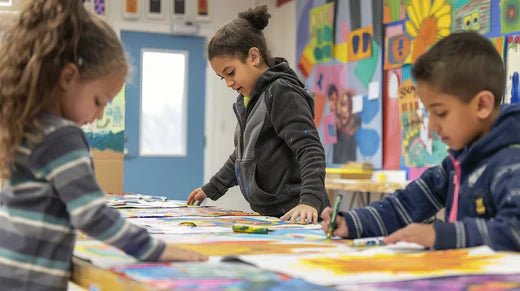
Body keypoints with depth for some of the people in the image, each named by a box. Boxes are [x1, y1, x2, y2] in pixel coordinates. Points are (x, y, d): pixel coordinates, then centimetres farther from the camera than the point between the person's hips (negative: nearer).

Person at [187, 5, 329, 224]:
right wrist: (211, 190, 31)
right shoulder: (248, 100, 16)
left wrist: (310, 200, -32)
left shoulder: (282, 93, -11)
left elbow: (310, 150, -20)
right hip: (266, 214, 8)